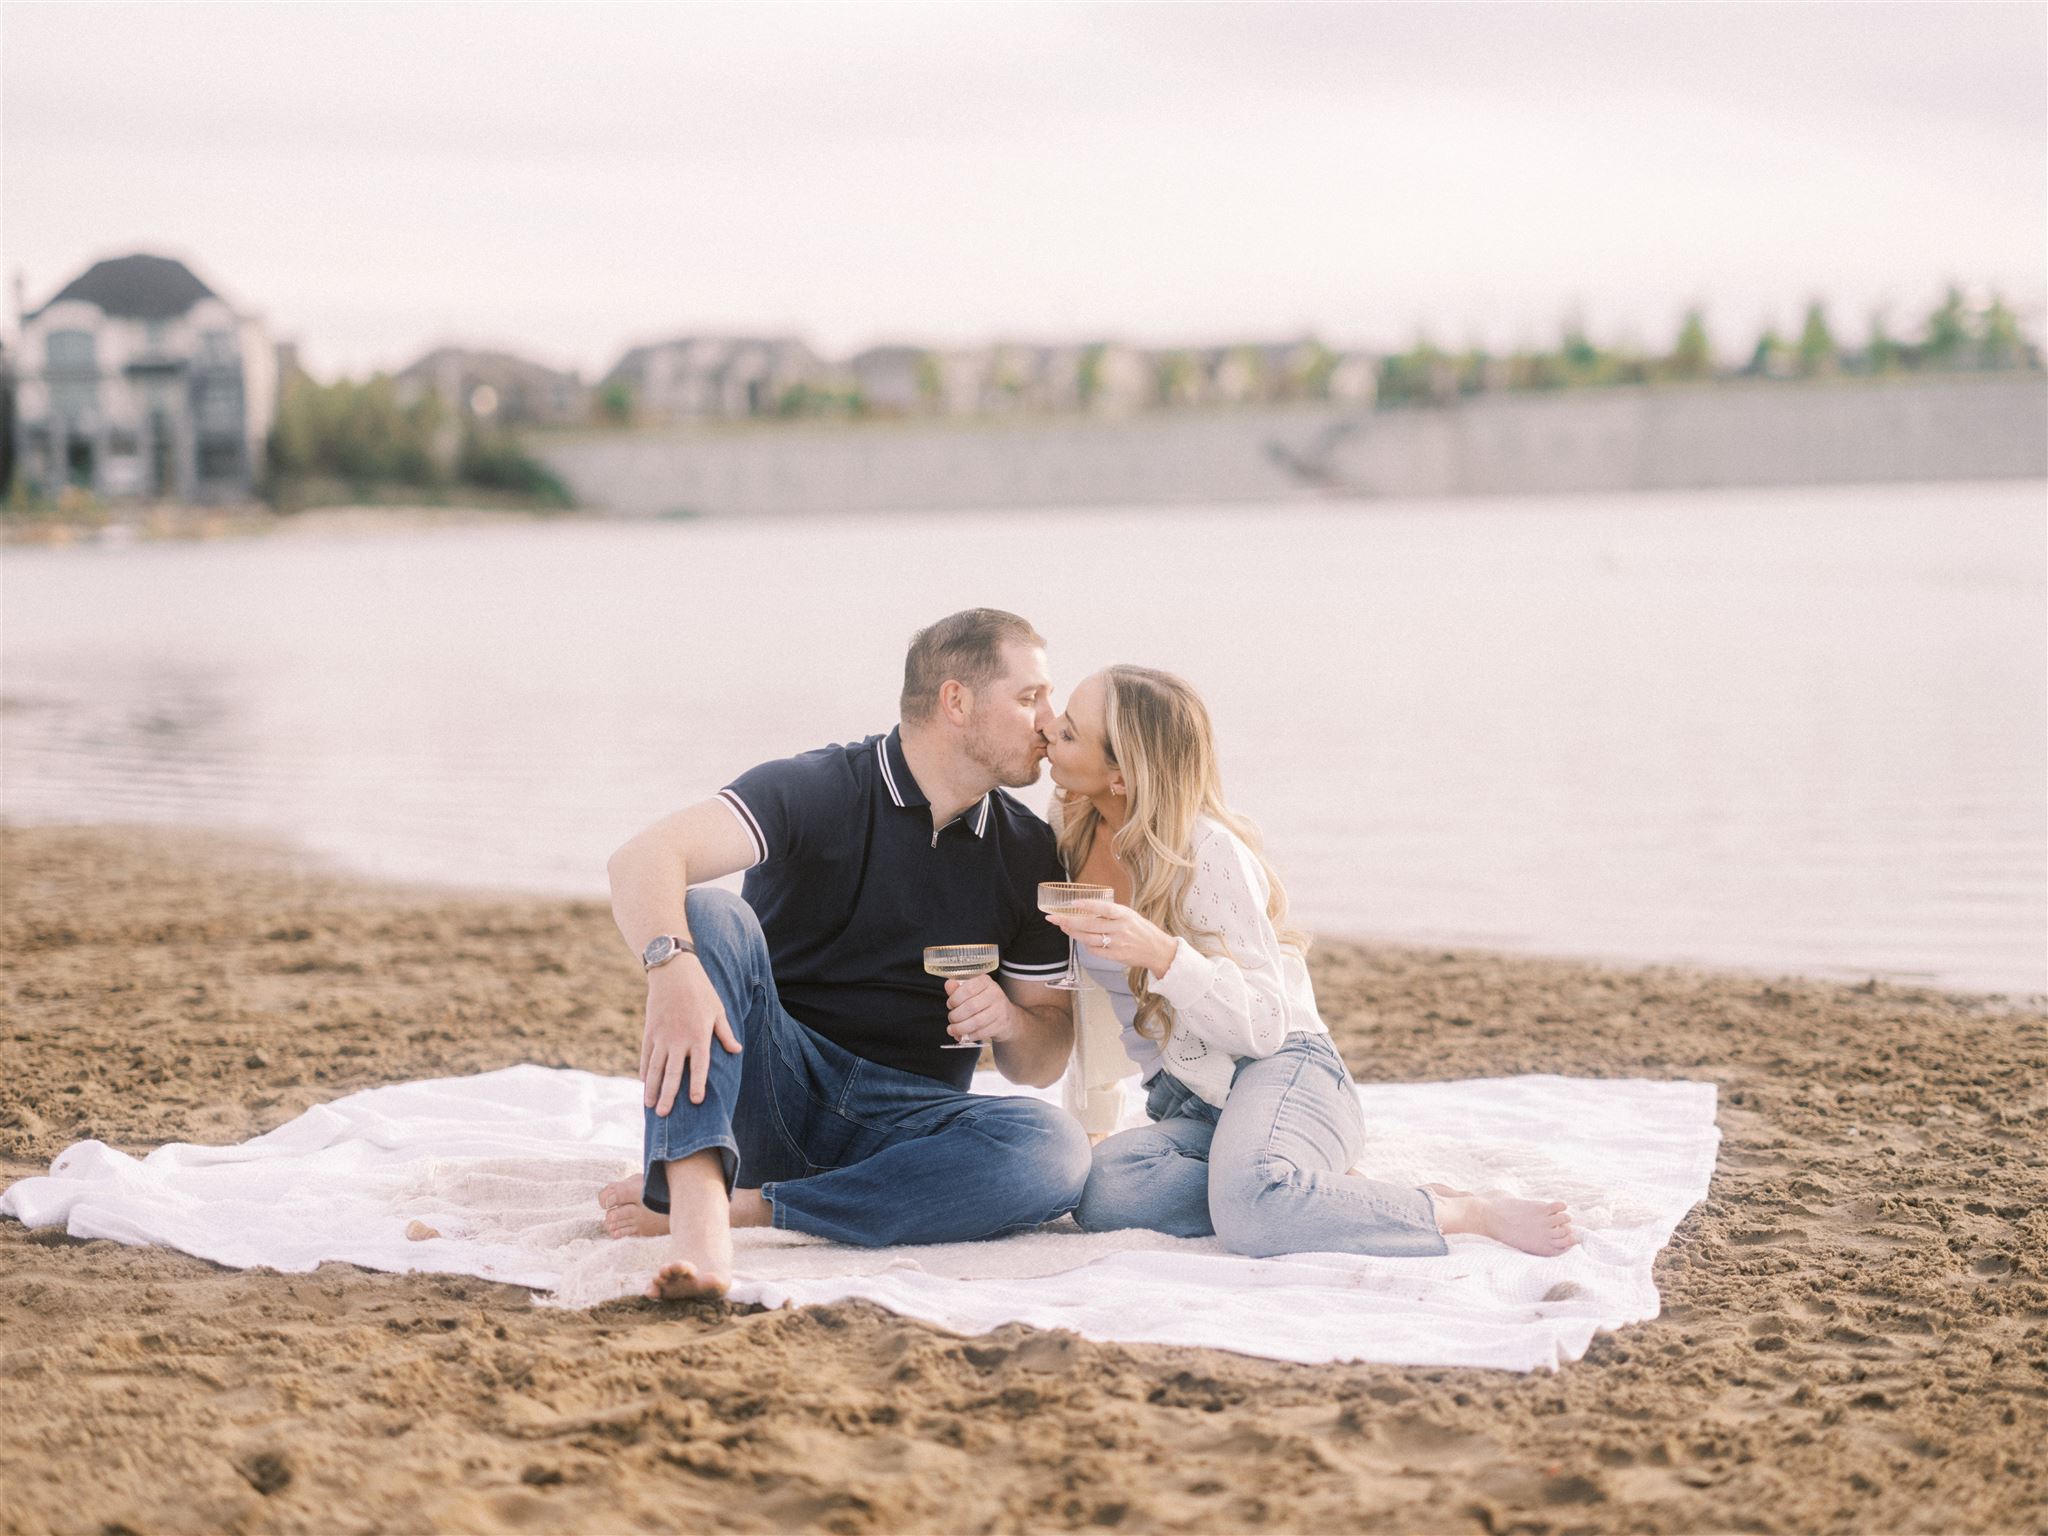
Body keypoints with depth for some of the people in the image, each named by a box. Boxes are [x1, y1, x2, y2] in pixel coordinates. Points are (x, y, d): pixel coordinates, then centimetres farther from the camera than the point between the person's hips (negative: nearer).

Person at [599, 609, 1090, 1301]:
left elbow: (1043, 1061, 14)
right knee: (711, 912, -29)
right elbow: (643, 860, -23)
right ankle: (698, 1212, -48)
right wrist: (671, 966, -44)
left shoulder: (1029, 854, 8)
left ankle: (746, 1207, -30)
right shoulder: (818, 790, -6)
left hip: (906, 1119, 3)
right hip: (774, 1090, -3)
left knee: (1055, 1149, -29)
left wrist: (1009, 1021, -11)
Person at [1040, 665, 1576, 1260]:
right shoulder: (1071, 831, 5)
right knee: (1101, 1188, -30)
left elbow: (1263, 1025, -20)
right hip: (1186, 1107, 7)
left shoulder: (1207, 853, -16)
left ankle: (1471, 1213, -20)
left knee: (1250, 1203, -41)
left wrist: (1161, 953, -35)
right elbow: (1081, 992, 20)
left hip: (1279, 1070, -6)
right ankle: (1332, 1197, -14)